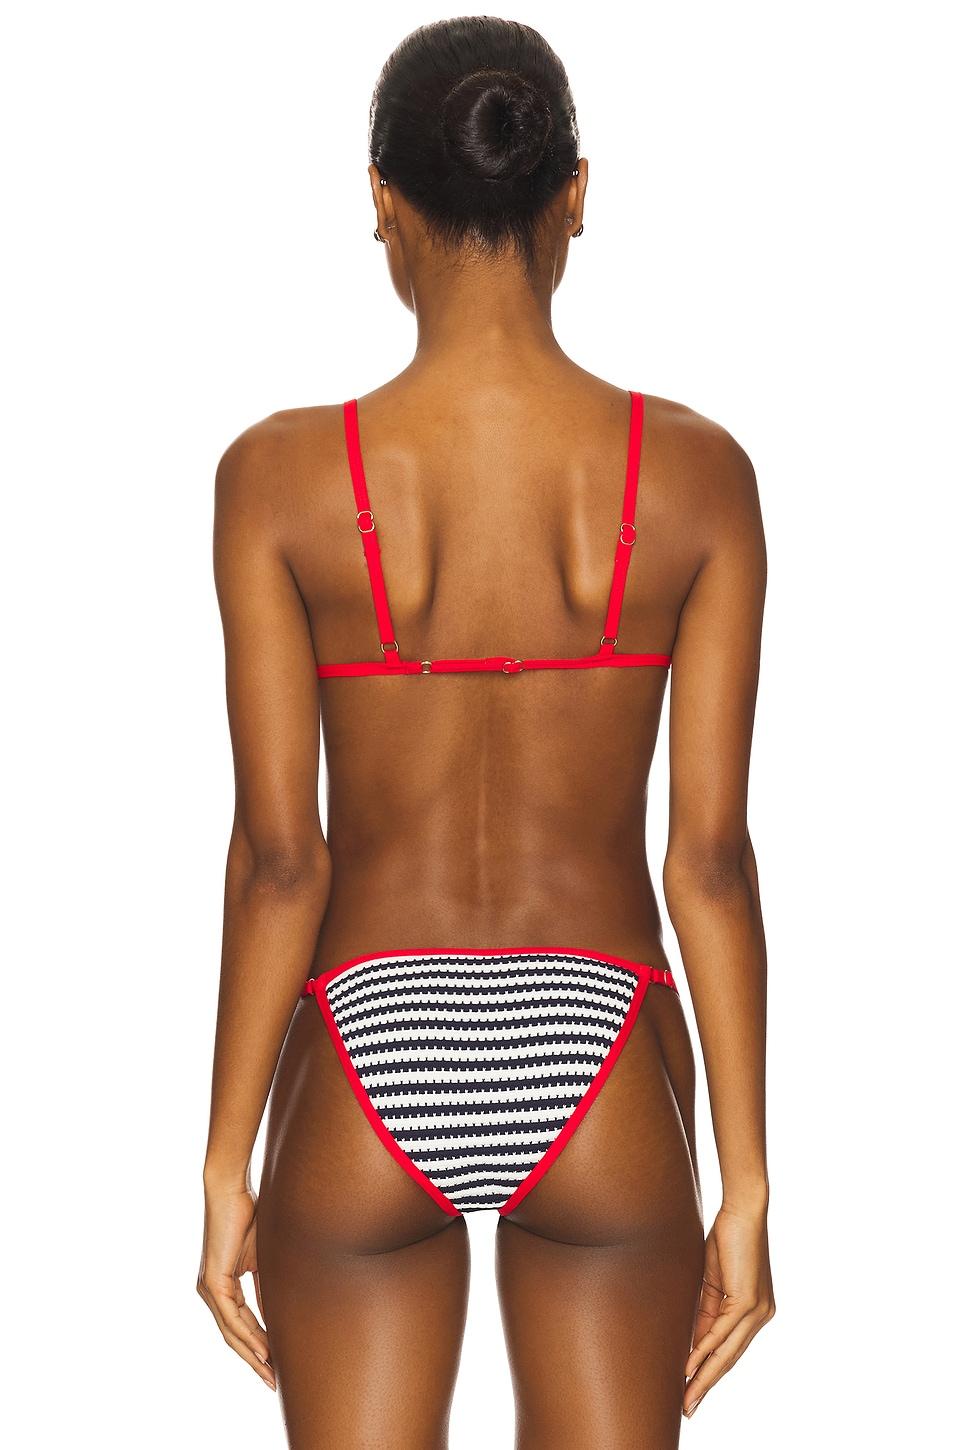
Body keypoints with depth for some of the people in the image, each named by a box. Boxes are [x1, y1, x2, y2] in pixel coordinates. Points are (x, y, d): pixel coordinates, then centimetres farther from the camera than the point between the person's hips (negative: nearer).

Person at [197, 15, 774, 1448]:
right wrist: (747, 1190, 1)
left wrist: (226, 1175, 0)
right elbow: (712, 857, -7)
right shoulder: (696, 471, -7)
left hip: (368, 1067, -1)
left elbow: (278, 855, -10)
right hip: (602, 1082, 1)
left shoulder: (281, 473, -10)